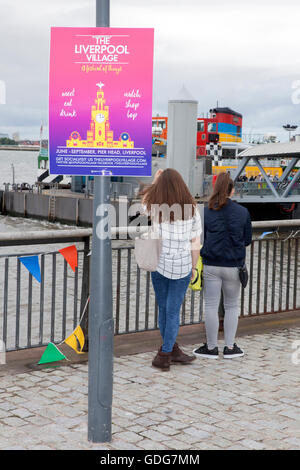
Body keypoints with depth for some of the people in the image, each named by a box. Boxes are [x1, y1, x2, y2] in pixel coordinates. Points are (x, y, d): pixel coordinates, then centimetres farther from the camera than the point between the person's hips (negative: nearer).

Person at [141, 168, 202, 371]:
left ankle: (172, 349, 23)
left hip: (158, 263, 1)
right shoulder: (191, 209, -5)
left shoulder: (153, 207, -6)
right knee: (173, 311, 4)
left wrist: (155, 181, 15)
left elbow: (144, 201, 20)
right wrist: (194, 267, 11)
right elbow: (195, 243, -1)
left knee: (164, 309, 13)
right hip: (182, 265, -1)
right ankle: (165, 354, 5)